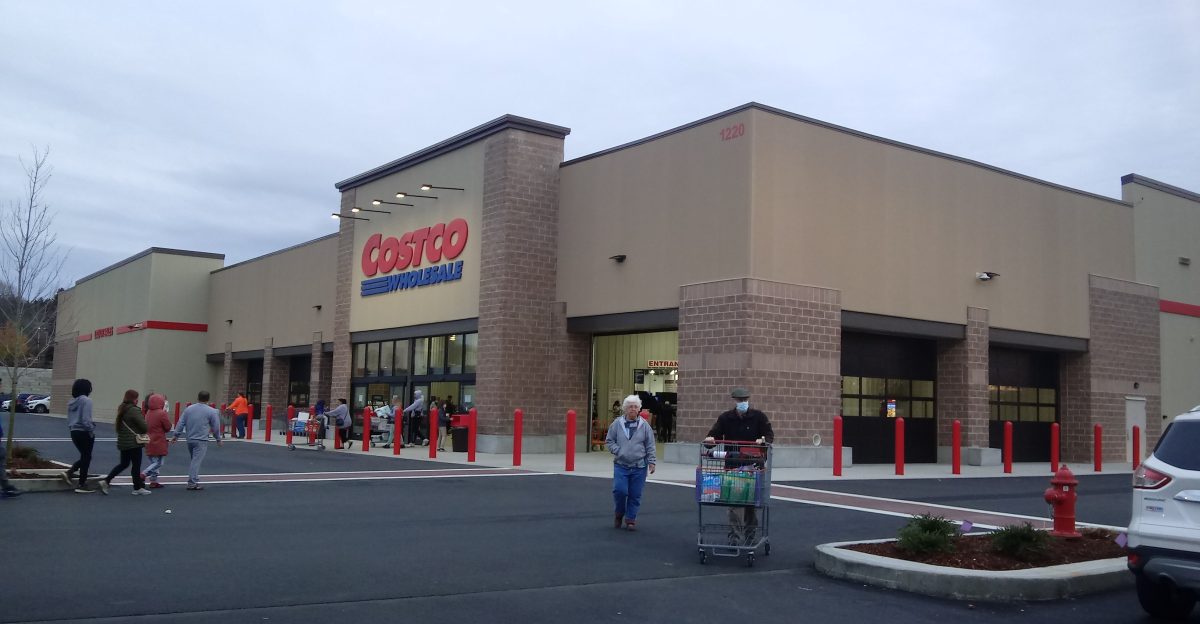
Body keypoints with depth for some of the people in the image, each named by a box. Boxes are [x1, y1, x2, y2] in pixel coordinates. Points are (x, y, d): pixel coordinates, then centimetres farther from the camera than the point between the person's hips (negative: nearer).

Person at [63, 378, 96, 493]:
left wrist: (71, 429, 18)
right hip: (84, 433, -8)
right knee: (86, 457, 3)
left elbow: (69, 420, 14)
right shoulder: (86, 400, -15)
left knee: (84, 456, 22)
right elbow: (86, 419, -21)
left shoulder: (72, 402, 10)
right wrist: (92, 431, -12)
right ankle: (82, 485, 7)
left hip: (74, 432, 8)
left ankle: (69, 472, 4)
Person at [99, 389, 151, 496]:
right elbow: (144, 426, -18)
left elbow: (117, 424, 17)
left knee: (123, 464, 17)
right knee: (136, 465, 3)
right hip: (134, 442, -8)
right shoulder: (134, 410, -18)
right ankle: (138, 488, 12)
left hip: (122, 442, 8)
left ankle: (106, 481, 8)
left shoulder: (121, 409, 9)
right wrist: (143, 433, 2)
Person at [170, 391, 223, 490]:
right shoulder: (211, 411, -4)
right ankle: (192, 483, -11)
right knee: (197, 461, -7)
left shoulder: (189, 409, 9)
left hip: (190, 440, 5)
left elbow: (181, 423, 8)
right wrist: (218, 439, 13)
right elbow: (216, 427, 1)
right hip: (201, 441, -5)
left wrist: (175, 435, 13)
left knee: (194, 460, 17)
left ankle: (193, 481, 19)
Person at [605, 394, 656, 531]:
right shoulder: (617, 424, 1)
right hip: (621, 465, 0)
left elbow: (650, 446, 5)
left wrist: (651, 462, 0)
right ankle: (619, 513, 17)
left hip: (639, 466, 1)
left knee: (635, 494, 2)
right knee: (620, 490, -11)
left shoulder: (644, 425, 2)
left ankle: (630, 519, 19)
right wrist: (618, 451, -7)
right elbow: (609, 441, 8)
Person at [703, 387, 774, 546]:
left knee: (751, 500, 9)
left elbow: (770, 435, -1)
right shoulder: (725, 418, 4)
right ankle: (735, 537, -3)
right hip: (732, 465, 0)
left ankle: (750, 535, 25)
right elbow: (714, 434, 4)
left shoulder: (758, 417, 1)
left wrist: (763, 440, -22)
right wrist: (710, 440, -18)